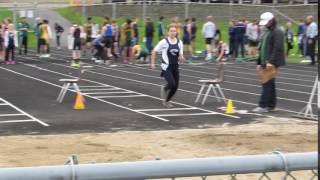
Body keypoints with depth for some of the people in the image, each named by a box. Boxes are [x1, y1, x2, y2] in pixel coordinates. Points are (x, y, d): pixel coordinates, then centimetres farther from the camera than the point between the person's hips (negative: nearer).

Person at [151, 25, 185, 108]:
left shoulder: (179, 43, 2)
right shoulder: (164, 42, -9)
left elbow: (180, 55, 8)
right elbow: (154, 51, -1)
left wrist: (181, 58, -15)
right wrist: (152, 63, -3)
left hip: (175, 66, 5)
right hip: (166, 67, -5)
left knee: (176, 86, 4)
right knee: (172, 84, -19)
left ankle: (166, 100, 28)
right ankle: (164, 89, 18)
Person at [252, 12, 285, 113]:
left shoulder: (277, 32, -10)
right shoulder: (267, 32, 19)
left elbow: (278, 49, -19)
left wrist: (271, 62, -24)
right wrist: (259, 63, 19)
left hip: (271, 64, -9)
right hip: (265, 63, 9)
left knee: (267, 84, -10)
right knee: (270, 84, 12)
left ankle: (263, 106, -10)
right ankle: (271, 105, 17)